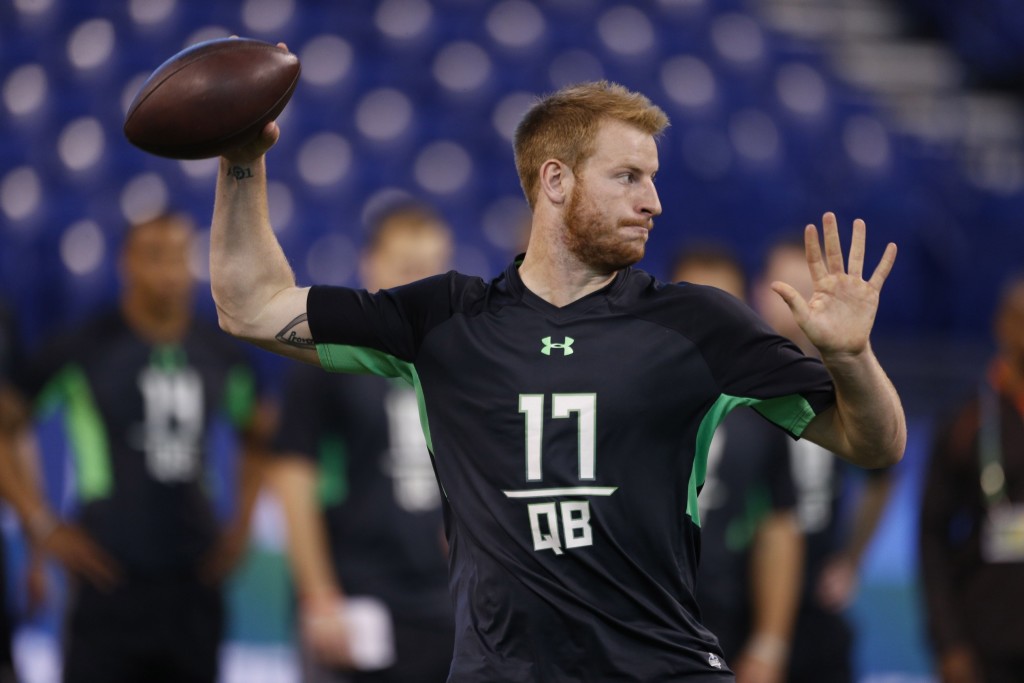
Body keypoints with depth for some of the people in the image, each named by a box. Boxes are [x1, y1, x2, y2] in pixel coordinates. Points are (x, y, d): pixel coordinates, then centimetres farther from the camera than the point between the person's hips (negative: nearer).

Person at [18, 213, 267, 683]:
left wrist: (241, 526, 14)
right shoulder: (82, 351, -6)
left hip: (193, 582, 5)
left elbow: (258, 440, 26)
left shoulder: (221, 356, 9)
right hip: (110, 583, -5)